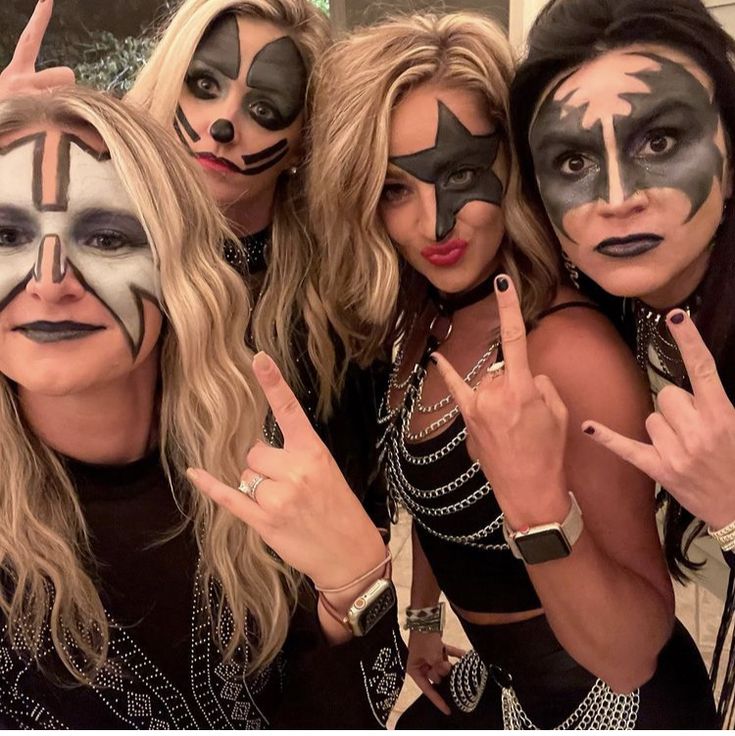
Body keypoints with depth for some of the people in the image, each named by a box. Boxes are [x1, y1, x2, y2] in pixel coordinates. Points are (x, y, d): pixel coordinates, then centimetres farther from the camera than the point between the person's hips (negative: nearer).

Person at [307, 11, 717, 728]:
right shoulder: (425, 324, -6)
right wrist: (423, 617, 17)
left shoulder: (570, 349, -29)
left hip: (610, 701, -6)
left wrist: (539, 505, -42)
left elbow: (630, 657, -28)